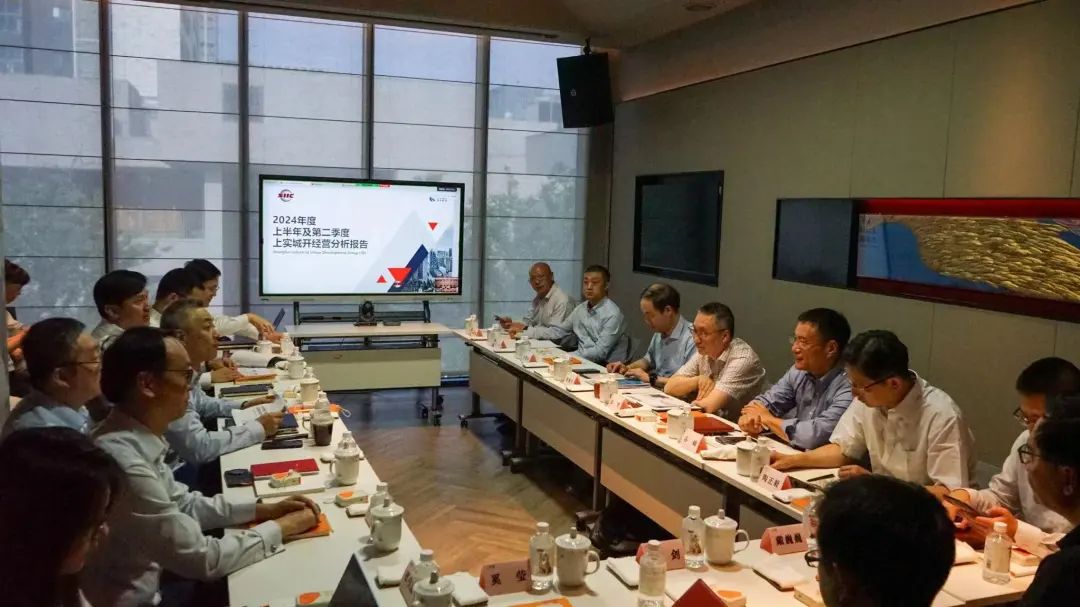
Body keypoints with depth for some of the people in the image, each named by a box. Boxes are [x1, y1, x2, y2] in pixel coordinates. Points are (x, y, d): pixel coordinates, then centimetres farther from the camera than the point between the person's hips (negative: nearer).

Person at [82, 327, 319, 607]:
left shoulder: (137, 440, -3)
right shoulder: (124, 464, -29)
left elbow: (182, 504, 11)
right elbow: (203, 559, -22)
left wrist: (264, 509, 2)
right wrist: (281, 527, -10)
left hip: (150, 583, 7)